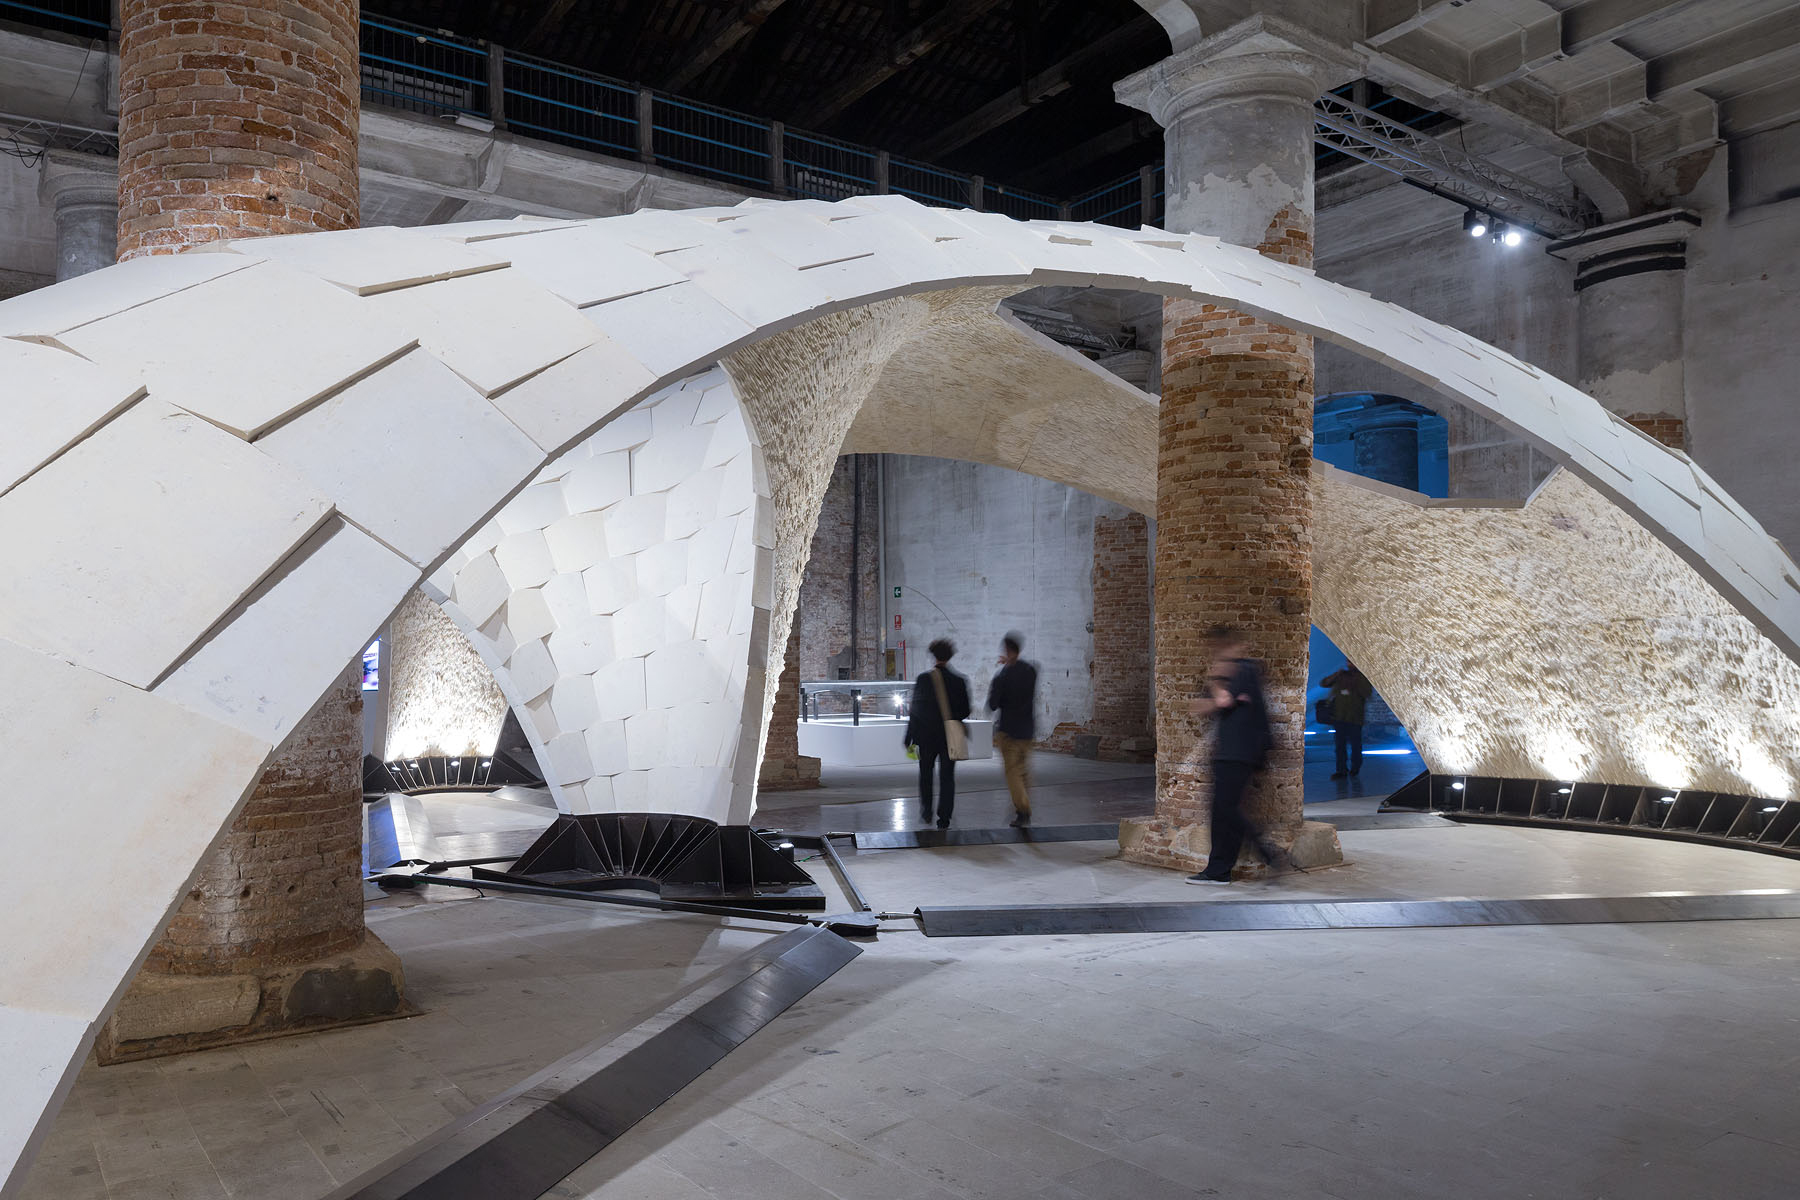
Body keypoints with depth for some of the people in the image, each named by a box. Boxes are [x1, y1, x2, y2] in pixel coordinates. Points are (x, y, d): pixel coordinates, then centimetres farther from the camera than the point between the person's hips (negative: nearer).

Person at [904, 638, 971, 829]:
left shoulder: (923, 679, -8)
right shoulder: (959, 681, -5)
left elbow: (915, 711, -7)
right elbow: (966, 711, 1)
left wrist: (909, 738, -2)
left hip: (927, 735, -1)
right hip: (950, 736, 1)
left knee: (925, 773, 18)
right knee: (947, 776, 6)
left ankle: (926, 811, 18)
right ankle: (944, 818, 3)